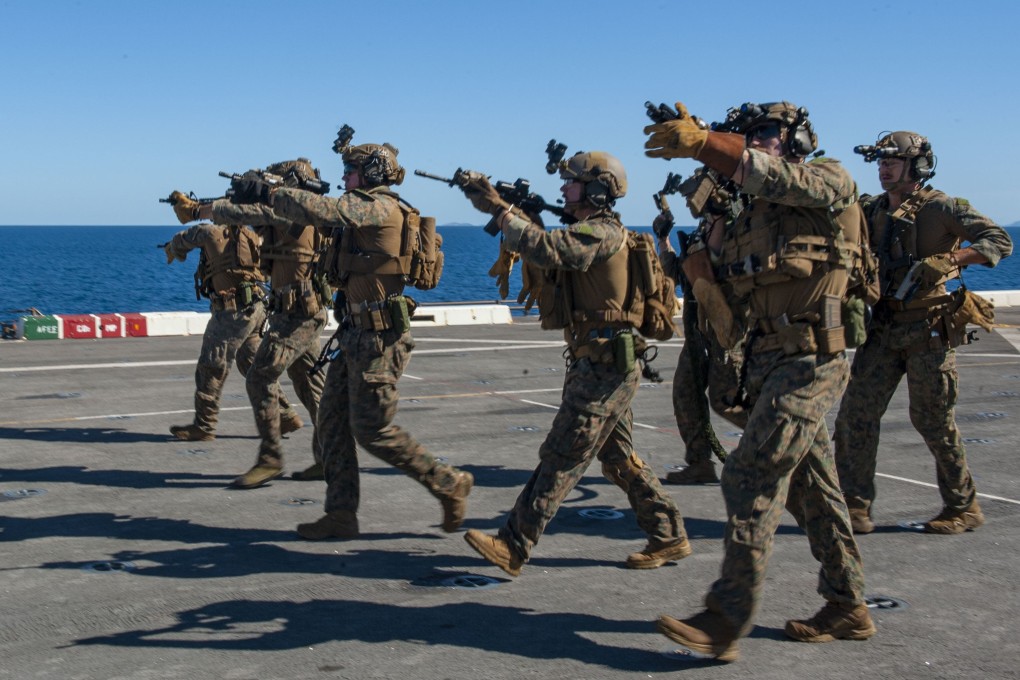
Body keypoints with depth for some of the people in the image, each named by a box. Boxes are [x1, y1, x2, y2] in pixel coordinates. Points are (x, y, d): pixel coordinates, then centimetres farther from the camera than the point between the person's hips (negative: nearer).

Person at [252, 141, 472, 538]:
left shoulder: (380, 207, -15)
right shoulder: (366, 214, 15)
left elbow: (319, 210, -23)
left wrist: (280, 197, -6)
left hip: (380, 338, -10)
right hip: (359, 335, 10)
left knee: (372, 431, -5)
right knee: (332, 419, 10)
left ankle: (450, 484, 8)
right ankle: (341, 516, 15)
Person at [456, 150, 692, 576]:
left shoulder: (600, 233, -17)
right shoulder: (596, 232, 16)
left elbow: (545, 250, -30)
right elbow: (547, 246, 16)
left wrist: (499, 209, -22)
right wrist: (502, 209, 5)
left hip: (604, 368, -10)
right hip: (605, 365, 10)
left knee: (561, 458, -7)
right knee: (619, 459, 16)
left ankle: (514, 547, -3)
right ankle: (669, 537, 23)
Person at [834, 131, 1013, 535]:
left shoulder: (943, 209, -6)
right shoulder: (871, 212, 11)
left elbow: (1000, 241, -14)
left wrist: (950, 259, -28)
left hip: (929, 331, -5)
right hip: (883, 330, 6)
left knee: (933, 422, 0)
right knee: (856, 413, -2)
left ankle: (964, 508, 17)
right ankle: (854, 505, 6)